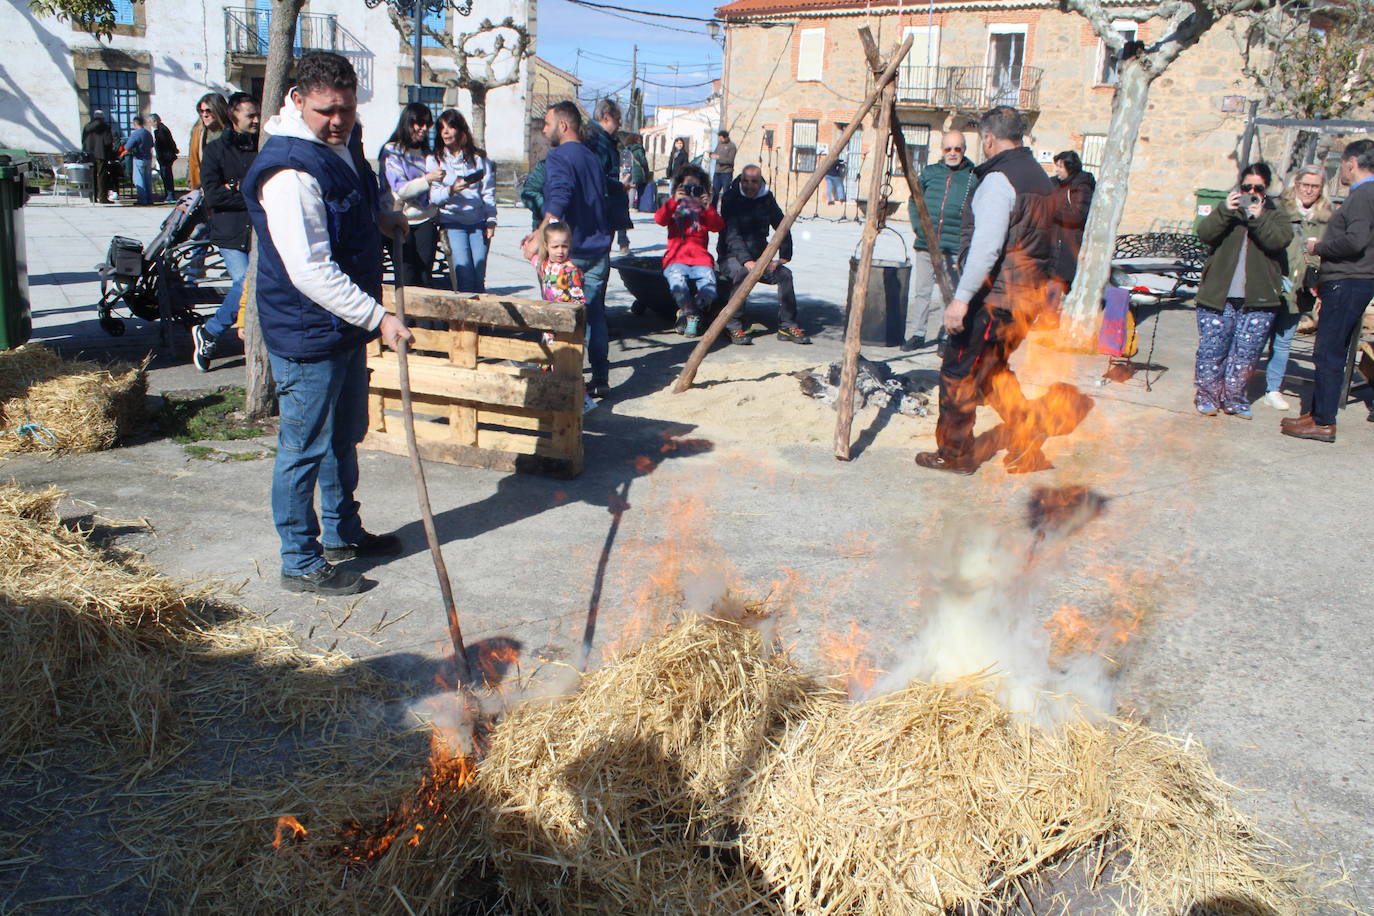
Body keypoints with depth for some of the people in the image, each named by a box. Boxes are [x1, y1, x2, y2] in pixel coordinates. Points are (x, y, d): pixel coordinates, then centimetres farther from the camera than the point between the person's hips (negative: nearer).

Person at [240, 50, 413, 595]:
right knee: (305, 449, 1)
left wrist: (380, 219, 11)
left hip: (347, 325, 10)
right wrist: (378, 317, -32)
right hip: (306, 334, -10)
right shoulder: (289, 171, -24)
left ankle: (343, 534, 38)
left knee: (345, 436, 21)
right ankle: (301, 564, 15)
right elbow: (310, 271, -30)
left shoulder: (343, 146, 8)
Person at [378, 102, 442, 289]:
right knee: (406, 279, -8)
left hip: (425, 222, 4)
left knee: (426, 276, -4)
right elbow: (401, 189, -14)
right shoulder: (392, 151, -1)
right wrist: (427, 179, -26)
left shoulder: (426, 154, 17)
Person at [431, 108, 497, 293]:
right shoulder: (436, 160, 7)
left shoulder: (479, 158, 12)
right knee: (464, 275, -13)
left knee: (479, 277, -4)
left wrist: (491, 221, -1)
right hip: (452, 222, -1)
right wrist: (451, 190, -20)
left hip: (478, 222, 2)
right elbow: (434, 196, 0)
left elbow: (488, 192, 9)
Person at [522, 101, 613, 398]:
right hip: (599, 250, 7)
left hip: (571, 252, -7)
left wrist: (538, 240, -23)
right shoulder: (593, 158, 18)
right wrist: (540, 232, 24)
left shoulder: (558, 157, -9)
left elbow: (558, 202, -25)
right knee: (595, 315, 12)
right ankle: (601, 379, 15)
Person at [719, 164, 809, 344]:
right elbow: (732, 235, -18)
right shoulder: (731, 199, -7)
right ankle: (734, 327, -30)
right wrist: (746, 261, -31)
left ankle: (787, 326, -13)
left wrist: (783, 257, -5)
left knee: (785, 273, -20)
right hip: (732, 256, -4)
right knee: (742, 273, -36)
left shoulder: (767, 199, 7)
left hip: (759, 256, 5)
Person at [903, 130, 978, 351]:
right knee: (922, 291, 7)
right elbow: (913, 202, 17)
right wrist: (918, 227, 2)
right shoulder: (929, 172, 10)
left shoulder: (974, 177, 0)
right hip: (925, 244, 3)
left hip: (954, 248, -3)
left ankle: (947, 337, 12)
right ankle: (918, 334, 17)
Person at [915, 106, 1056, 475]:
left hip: (994, 297, -9)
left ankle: (954, 454, 10)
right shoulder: (1042, 178, 15)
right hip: (1030, 295, 9)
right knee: (991, 369, 20)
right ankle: (1028, 441, 18)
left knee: (958, 371, 2)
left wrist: (962, 298, -25)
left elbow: (986, 247, -25)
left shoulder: (998, 179, -15)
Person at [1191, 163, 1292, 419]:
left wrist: (1258, 218, -18)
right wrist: (1225, 211, -18)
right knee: (1211, 350, 1)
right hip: (1219, 296, 0)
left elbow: (1280, 240, -9)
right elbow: (1204, 233, -6)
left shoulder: (1276, 216, 11)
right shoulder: (1227, 212, 12)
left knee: (1246, 354, 3)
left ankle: (1234, 399, 16)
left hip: (1259, 301, 1)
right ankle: (1207, 396, 14)